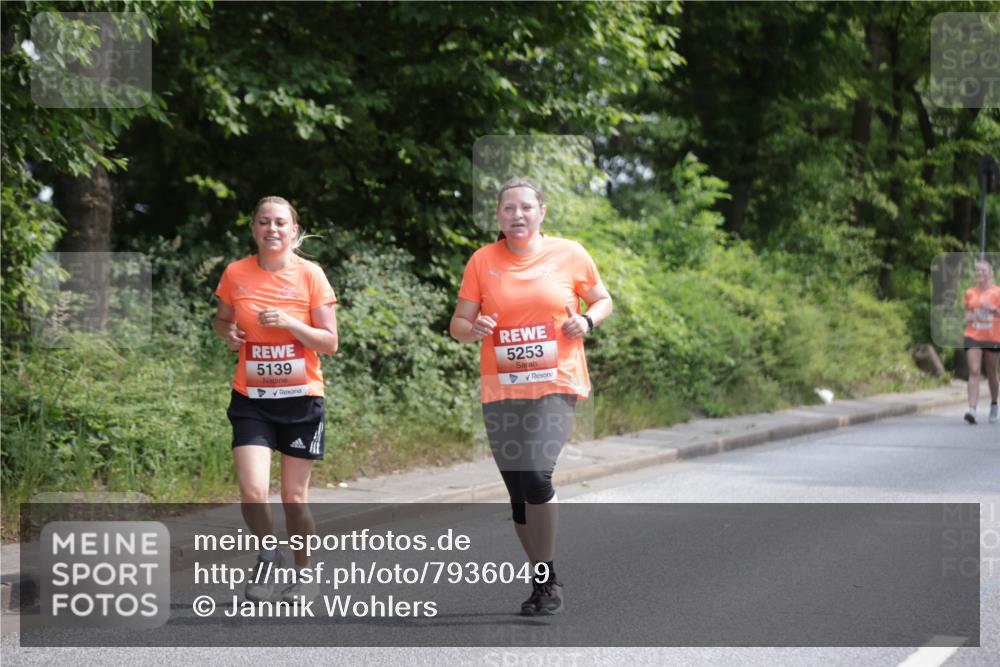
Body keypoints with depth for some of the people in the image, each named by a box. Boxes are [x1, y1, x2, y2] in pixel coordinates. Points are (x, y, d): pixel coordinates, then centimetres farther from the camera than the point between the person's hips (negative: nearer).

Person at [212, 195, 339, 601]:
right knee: (252, 493, -14)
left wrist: (289, 323, -20)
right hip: (251, 400, 1)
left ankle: (305, 574, 26)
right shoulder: (236, 274, 0)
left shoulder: (310, 275, -6)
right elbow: (221, 319, 18)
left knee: (293, 498, 3)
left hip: (301, 400, -1)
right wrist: (227, 332, -5)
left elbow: (330, 343, -5)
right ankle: (267, 556, 16)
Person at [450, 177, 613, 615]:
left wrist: (586, 320, -7)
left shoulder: (570, 255, 2)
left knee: (536, 474, -21)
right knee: (518, 490, 6)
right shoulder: (483, 260, 4)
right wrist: (474, 329, -16)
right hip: (501, 390, 3)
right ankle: (541, 580, 22)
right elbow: (458, 324, 7)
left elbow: (603, 300, 15)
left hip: (555, 385, -3)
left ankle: (548, 578, -6)